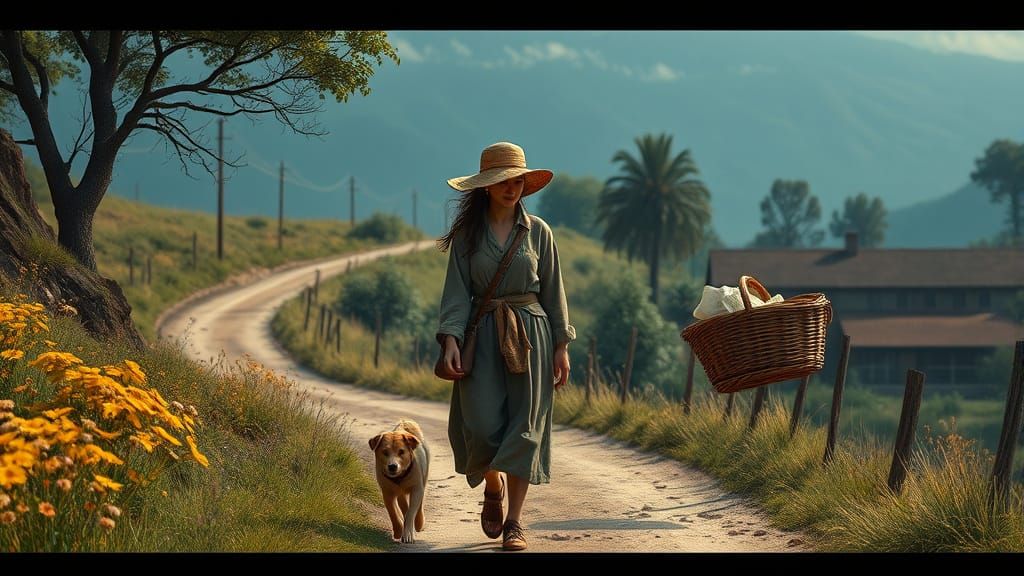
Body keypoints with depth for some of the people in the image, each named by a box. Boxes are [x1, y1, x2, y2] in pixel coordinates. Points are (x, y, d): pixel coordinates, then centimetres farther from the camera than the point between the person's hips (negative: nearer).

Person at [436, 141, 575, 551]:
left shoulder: (538, 231, 5)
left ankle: (515, 521, 2)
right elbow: (457, 291, -1)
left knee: (523, 425, -3)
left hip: (530, 333, 1)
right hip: (483, 336, 0)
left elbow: (552, 291, 7)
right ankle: (492, 487, 23)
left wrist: (561, 346, 3)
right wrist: (450, 339, -15)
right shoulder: (466, 235, 3)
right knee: (482, 424, -9)